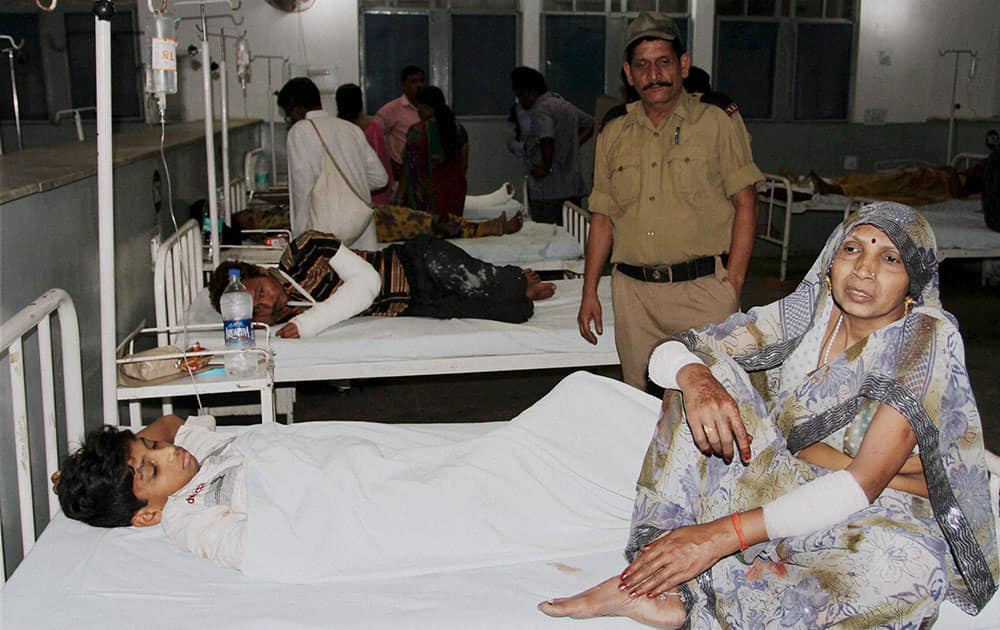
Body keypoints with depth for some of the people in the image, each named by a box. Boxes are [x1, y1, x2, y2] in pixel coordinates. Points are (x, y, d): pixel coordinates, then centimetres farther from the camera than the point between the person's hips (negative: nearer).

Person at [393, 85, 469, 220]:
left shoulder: (417, 132, -13)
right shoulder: (459, 129, 3)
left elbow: (409, 170, -10)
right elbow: (464, 165, 10)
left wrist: (399, 200, -2)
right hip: (455, 190, 6)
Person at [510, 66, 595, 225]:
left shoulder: (541, 109, -13)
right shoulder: (564, 104, 16)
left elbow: (547, 138, -31)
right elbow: (590, 124, 26)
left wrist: (546, 167, -19)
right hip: (572, 189, 9)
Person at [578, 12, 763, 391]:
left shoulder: (719, 124, 2)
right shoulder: (613, 136, 13)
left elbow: (745, 205, -1)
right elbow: (603, 217, 15)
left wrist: (732, 285, -10)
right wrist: (589, 292, 10)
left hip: (703, 289, -3)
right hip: (633, 292, 4)